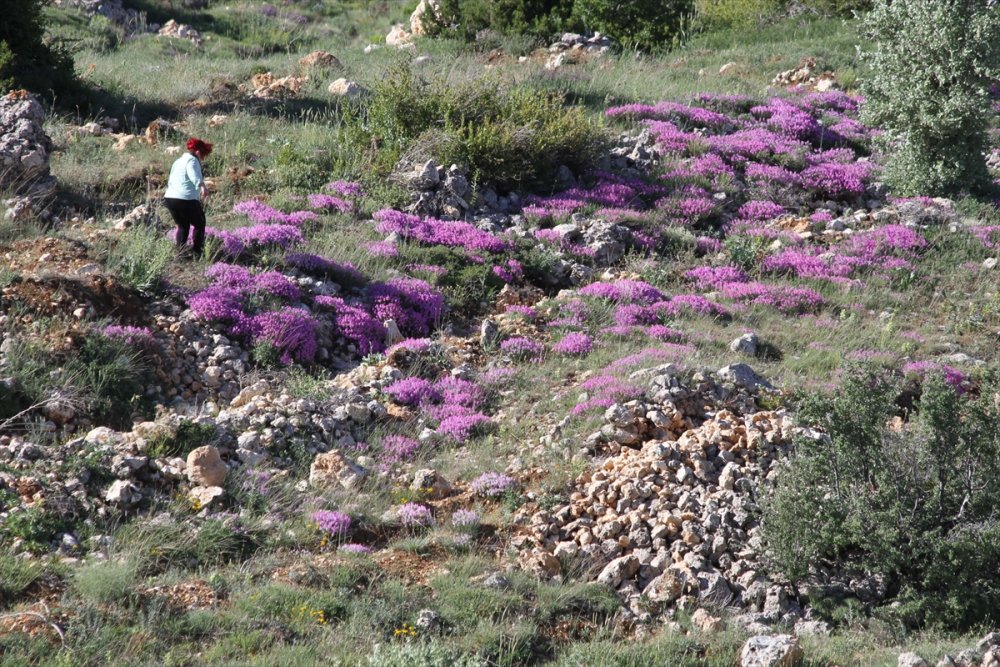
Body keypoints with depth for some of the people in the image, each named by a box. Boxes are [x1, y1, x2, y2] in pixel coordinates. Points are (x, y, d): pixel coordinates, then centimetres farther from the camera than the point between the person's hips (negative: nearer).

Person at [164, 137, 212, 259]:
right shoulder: (192, 160, -5)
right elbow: (195, 177, -25)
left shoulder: (178, 161, 22)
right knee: (200, 224, 11)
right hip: (186, 199, -8)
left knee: (182, 226, 23)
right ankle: (196, 252, 7)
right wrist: (203, 186, -39)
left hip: (169, 198, 8)